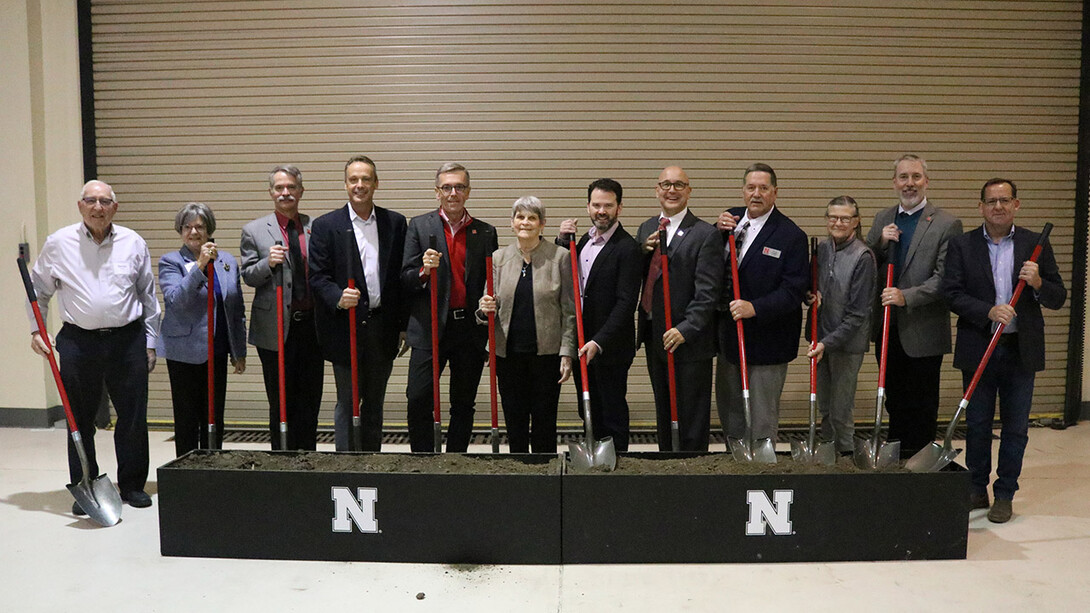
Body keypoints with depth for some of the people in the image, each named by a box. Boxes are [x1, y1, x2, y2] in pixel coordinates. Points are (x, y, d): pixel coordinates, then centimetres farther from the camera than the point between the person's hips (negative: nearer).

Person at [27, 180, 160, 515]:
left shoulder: (133, 243, 4)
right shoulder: (58, 243, 2)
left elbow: (148, 296, 10)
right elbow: (39, 290, 13)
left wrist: (150, 342, 9)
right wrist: (36, 329, 3)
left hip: (128, 340, 1)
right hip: (78, 342, 0)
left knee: (133, 417, 6)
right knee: (80, 419, 7)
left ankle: (132, 485, 20)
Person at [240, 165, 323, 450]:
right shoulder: (253, 231, 3)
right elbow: (248, 277, -1)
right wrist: (268, 263, -20)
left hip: (311, 327, 2)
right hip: (276, 328, -2)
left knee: (310, 400, 9)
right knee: (281, 402, 5)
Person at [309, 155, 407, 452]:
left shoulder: (395, 223, 6)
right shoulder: (326, 225, -1)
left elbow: (401, 274, 7)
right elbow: (317, 277, -4)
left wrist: (404, 324, 4)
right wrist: (338, 298, -25)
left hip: (383, 326, 3)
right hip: (346, 328, -3)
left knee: (374, 402, 14)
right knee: (347, 402, 4)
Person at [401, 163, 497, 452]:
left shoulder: (486, 232, 9)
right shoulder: (418, 225, 4)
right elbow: (405, 280, 0)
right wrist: (424, 270, -22)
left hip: (471, 329, 2)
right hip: (429, 328, -2)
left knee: (464, 404, 9)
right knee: (418, 400, -5)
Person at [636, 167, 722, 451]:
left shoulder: (706, 234, -10)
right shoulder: (646, 229, 11)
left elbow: (707, 292, -16)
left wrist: (686, 329, -25)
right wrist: (644, 251, -8)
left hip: (689, 340, -7)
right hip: (654, 337, 7)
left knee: (691, 416, 3)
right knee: (663, 412, 19)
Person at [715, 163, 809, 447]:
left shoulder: (791, 236, -11)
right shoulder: (730, 219, 6)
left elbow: (794, 291, -16)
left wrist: (754, 308, -28)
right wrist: (718, 232, -11)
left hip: (766, 338, -6)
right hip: (729, 333, 6)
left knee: (762, 417, 5)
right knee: (729, 409, 17)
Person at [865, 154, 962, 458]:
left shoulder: (947, 224, -7)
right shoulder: (882, 219, 9)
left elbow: (945, 278, -14)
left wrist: (906, 296, -25)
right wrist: (879, 243, -8)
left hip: (923, 331, -5)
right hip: (887, 329, 5)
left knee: (922, 405, 6)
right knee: (894, 400, 17)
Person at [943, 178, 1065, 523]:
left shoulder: (1035, 244, 3)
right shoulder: (962, 245, 1)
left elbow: (1058, 299, 2)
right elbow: (952, 294, -7)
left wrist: (1038, 283, -18)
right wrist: (989, 311, -20)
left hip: (1020, 351, 1)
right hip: (977, 349, 0)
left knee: (1015, 427, 8)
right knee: (977, 425, 10)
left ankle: (1005, 494, 21)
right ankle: (976, 490, 25)